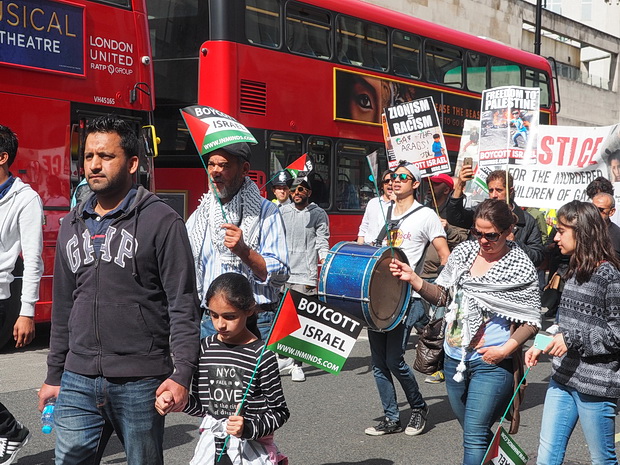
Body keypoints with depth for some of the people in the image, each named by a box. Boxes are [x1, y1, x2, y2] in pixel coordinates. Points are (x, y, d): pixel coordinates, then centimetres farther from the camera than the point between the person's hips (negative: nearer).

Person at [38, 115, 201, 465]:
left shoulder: (161, 221, -5)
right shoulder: (73, 225, 14)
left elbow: (183, 305, -9)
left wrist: (182, 374, -16)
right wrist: (54, 376, 19)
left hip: (140, 383, -5)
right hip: (78, 383, 5)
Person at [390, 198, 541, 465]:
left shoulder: (521, 267, -10)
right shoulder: (463, 252, 4)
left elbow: (531, 321, -8)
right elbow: (441, 296, 11)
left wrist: (506, 349, -19)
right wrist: (413, 279, -5)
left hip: (492, 364, -6)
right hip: (454, 358, 6)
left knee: (474, 436, -8)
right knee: (472, 430, 19)